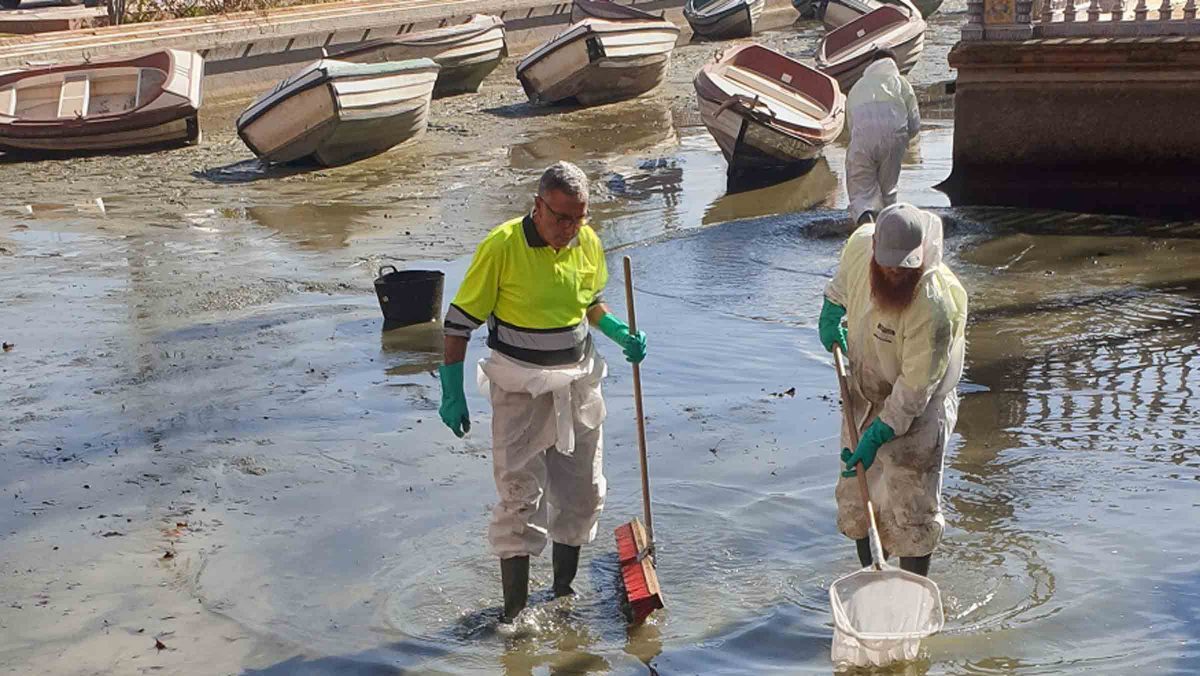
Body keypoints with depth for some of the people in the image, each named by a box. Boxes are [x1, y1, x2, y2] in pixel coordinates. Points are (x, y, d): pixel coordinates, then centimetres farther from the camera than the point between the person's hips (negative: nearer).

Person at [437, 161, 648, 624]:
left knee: (583, 491, 12)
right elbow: (459, 320, -12)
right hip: (520, 390, -5)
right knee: (520, 494, -2)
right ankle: (514, 610, 8)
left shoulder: (587, 243, -2)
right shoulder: (502, 246, -18)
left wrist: (622, 335, -3)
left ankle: (564, 590, 31)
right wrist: (452, 393, -13)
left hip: (577, 382, 5)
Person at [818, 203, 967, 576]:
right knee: (856, 492, 15)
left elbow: (916, 386, -28)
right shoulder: (860, 242, -18)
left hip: (918, 406, -6)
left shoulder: (935, 305, -35)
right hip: (865, 392, 6)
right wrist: (832, 310, 23)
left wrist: (877, 436, -27)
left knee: (912, 506, -3)